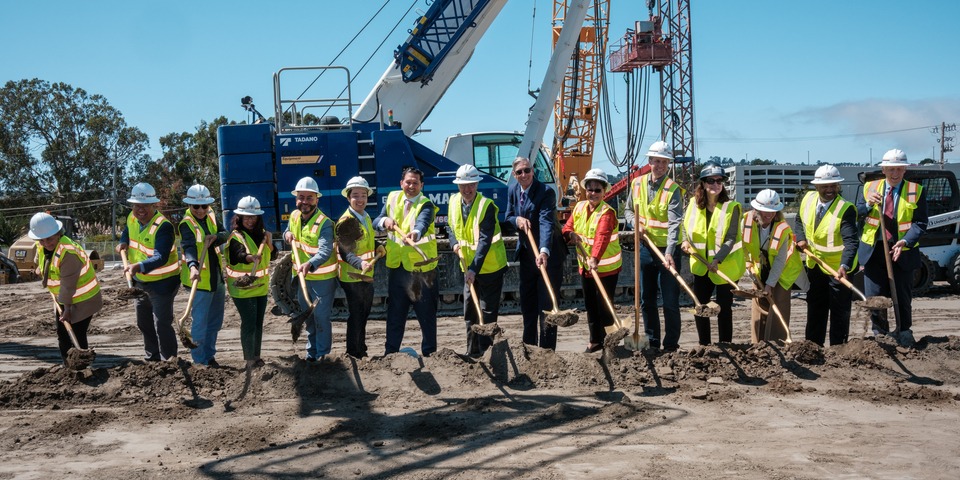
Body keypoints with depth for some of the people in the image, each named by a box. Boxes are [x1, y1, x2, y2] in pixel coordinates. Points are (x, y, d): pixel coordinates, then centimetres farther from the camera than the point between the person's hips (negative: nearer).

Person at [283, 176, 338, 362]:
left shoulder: (324, 223, -22)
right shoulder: (294, 216, 0)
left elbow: (325, 251, -35)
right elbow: (289, 231, 21)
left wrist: (310, 264, -53)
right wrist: (287, 234, -4)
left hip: (323, 278, -7)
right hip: (301, 276, 7)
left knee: (321, 317, 0)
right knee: (308, 317, 19)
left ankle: (322, 354, 14)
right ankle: (311, 350, 34)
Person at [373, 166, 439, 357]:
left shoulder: (426, 205, -9)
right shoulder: (393, 198, 7)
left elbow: (422, 222, -30)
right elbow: (376, 222, 2)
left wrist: (415, 233, -52)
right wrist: (385, 221, -21)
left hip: (421, 267, -4)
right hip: (397, 265, 4)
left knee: (426, 313, 4)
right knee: (395, 312, 11)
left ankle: (429, 353, 16)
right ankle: (390, 353, 21)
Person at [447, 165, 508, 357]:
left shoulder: (486, 205, -19)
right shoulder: (454, 202, 0)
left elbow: (485, 240, -25)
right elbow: (451, 226, 17)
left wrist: (474, 269, -30)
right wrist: (454, 243, -4)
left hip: (490, 266, -6)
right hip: (468, 266, 7)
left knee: (488, 312, -1)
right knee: (469, 311, 12)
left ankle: (486, 352, 6)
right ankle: (472, 353, 22)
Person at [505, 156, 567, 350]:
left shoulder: (546, 192, -20)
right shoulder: (512, 190, 2)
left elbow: (546, 222, -32)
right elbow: (508, 217, 12)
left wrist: (544, 252, -45)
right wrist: (517, 220, -14)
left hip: (548, 254, -7)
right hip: (526, 253, 7)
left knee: (546, 302, -4)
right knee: (527, 302, 14)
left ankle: (547, 349, 2)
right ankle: (528, 346, 26)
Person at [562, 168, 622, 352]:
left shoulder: (607, 212, -19)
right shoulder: (579, 207, 3)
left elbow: (602, 237, -34)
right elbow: (568, 226, 10)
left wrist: (595, 258, -49)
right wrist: (571, 234, -15)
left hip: (606, 268, -7)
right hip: (585, 266, 7)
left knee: (604, 306, -3)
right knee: (590, 305, 15)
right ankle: (595, 340, 28)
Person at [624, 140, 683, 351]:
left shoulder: (672, 189, -12)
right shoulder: (637, 184, 3)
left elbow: (674, 223, -22)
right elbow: (628, 210, 17)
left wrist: (669, 252, -34)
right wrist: (636, 223, -6)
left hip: (667, 250, -5)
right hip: (645, 248, 5)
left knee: (670, 302, 0)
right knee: (646, 300, 12)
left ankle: (671, 345, 11)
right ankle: (652, 342, 24)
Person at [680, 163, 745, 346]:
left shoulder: (731, 207, -13)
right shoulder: (694, 204, 0)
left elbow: (730, 239, -18)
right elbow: (685, 226, 16)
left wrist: (717, 260, -29)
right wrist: (686, 241, -4)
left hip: (725, 267, -5)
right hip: (701, 266, 5)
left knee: (724, 308, 3)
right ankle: (704, 345, 25)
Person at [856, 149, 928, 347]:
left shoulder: (916, 191, -1)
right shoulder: (869, 188, 6)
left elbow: (920, 224, -8)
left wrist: (905, 241, -24)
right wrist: (868, 204, -15)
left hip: (903, 253, -1)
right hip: (873, 251, 1)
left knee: (903, 299, 9)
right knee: (874, 299, 4)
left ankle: (904, 336, 24)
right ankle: (880, 336, 19)